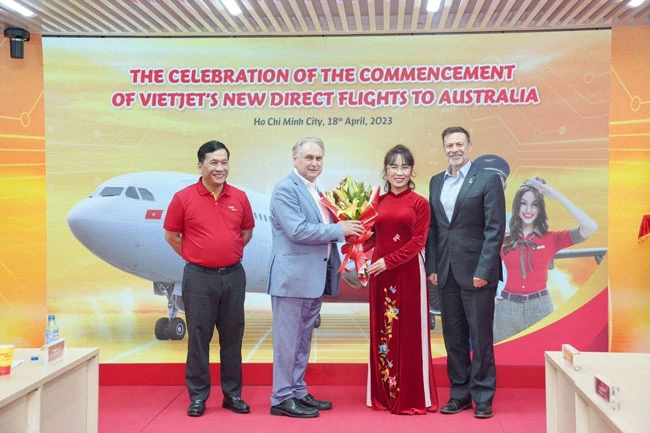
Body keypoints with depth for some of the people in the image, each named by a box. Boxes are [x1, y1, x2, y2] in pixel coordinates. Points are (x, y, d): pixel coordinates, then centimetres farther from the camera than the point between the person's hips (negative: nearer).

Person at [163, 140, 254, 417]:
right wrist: (194, 258, 6)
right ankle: (198, 396, 15)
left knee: (232, 337, 9)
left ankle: (233, 394, 20)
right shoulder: (183, 198, -5)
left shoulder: (240, 197, 3)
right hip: (199, 277, -2)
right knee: (198, 337, 4)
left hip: (234, 275, 3)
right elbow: (171, 235, 4)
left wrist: (229, 254, 11)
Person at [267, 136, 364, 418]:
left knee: (303, 339, 15)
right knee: (288, 340, 0)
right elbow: (297, 230, -21)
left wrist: (342, 230, 0)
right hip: (293, 276, -9)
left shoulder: (315, 191, 17)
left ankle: (298, 392, 25)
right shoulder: (286, 189, -11)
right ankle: (282, 398, 10)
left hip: (314, 277, 9)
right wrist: (339, 230, -16)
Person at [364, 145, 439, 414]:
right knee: (382, 331, 9)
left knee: (409, 332, 2)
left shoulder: (419, 203, -2)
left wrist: (389, 261, -15)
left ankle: (412, 397, 12)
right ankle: (383, 394, 19)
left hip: (409, 273, -4)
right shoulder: (378, 202, 9)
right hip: (381, 273, 4)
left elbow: (418, 242, -8)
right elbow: (370, 241, 8)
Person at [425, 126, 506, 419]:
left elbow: (495, 229, -9)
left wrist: (483, 270, -14)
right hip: (447, 273, 5)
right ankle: (459, 394, 22)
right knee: (453, 338, 11)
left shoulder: (488, 180, -4)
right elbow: (432, 228, 11)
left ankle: (483, 397, 14)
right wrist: (432, 267, 4)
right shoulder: (436, 182, 12)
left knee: (480, 337, 2)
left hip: (476, 272, -5)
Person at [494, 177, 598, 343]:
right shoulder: (504, 240, 2)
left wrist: (558, 196, -16)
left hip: (540, 307, -1)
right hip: (508, 308, 1)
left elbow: (590, 228, -16)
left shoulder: (551, 239, -1)